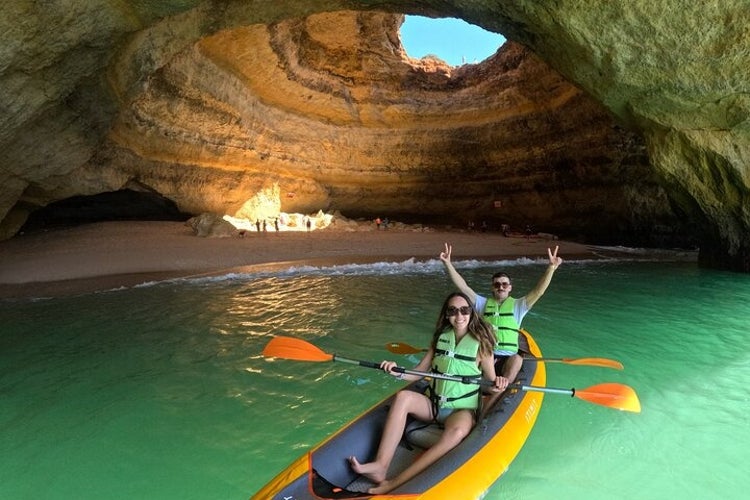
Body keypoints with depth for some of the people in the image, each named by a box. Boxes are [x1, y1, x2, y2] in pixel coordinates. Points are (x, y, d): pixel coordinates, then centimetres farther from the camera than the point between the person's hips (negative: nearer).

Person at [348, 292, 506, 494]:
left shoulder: (480, 343, -4)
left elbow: (492, 384, 0)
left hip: (462, 410, -4)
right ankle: (381, 465, -38)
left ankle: (395, 483, -43)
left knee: (457, 431, -38)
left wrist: (497, 387, -23)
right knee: (403, 397, -27)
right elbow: (419, 373, 7)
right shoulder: (440, 337, 5)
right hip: (432, 405, 4)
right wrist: (399, 373, -13)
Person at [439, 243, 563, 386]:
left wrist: (551, 268, -18)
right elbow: (463, 286, 5)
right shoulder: (483, 303, 13)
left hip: (507, 358, 0)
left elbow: (538, 291, -4)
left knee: (517, 359, -31)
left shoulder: (517, 305, 10)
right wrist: (447, 263, -4)